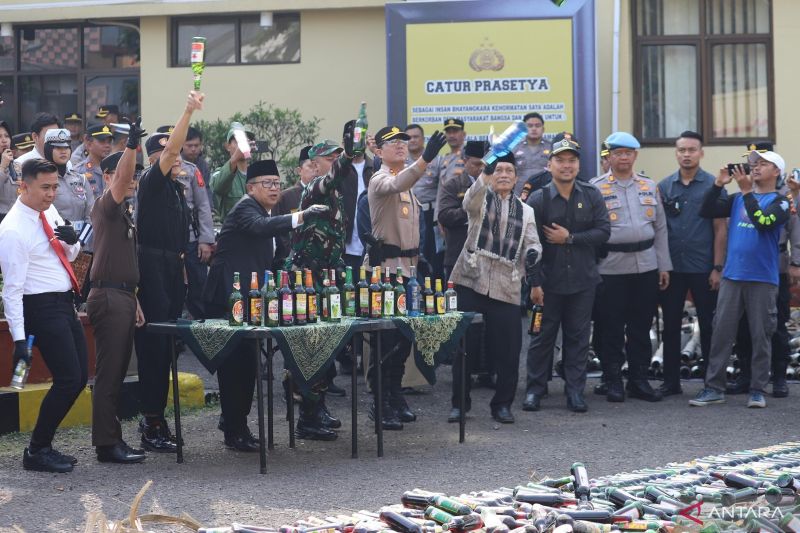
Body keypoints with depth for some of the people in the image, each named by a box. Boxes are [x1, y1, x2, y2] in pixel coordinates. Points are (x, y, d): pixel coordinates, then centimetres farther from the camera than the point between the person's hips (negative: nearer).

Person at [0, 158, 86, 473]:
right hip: (42, 308, -9)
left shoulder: (49, 211, 6)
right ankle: (36, 452, 3)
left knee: (79, 378, 10)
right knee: (68, 380, -11)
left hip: (65, 305, 9)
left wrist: (72, 240, -4)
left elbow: (70, 255, 20)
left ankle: (43, 445, 20)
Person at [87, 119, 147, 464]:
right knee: (108, 373, -8)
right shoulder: (106, 206, -6)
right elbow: (121, 180, -28)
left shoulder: (125, 212, 21)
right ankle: (107, 445, -6)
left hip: (122, 296, 9)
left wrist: (134, 302, 20)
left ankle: (111, 440, 16)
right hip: (108, 297, -9)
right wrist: (131, 146, -41)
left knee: (116, 373, 11)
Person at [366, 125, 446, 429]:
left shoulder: (408, 184, 18)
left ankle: (395, 395, 20)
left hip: (407, 265, 9)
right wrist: (425, 159, -50)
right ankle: (380, 402, -6)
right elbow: (396, 184, -35)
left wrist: (416, 257, 20)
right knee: (385, 337, -10)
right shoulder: (380, 179, -10)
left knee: (405, 335, 11)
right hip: (385, 266, -9)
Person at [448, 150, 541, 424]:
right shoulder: (480, 199, 6)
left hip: (506, 286, 2)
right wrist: (485, 174, -36)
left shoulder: (525, 211, 17)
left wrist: (532, 252, -14)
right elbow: (470, 201, -18)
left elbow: (533, 243, 11)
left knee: (508, 350, -1)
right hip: (472, 280, -2)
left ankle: (502, 404, 13)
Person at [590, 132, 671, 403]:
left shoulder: (649, 187, 13)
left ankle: (639, 380, 17)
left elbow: (660, 228, 15)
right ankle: (614, 382, 10)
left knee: (641, 327, 8)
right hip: (611, 267, -4)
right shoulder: (596, 188, 0)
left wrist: (664, 266, 10)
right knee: (612, 327, 1)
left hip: (646, 266, 4)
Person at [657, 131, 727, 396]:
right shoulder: (664, 186, 5)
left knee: (708, 325, 5)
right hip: (671, 267, 3)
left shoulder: (713, 186, -2)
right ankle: (671, 381, 15)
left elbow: (720, 229, -3)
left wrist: (717, 268, -8)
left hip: (703, 269, -3)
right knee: (670, 325, 7)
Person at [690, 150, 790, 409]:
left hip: (762, 279, -4)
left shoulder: (780, 201, -1)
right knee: (721, 332, 2)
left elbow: (763, 222, -19)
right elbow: (706, 211, 6)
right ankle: (714, 387, 7)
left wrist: (746, 191, -18)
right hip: (732, 276, 4)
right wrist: (719, 183, -4)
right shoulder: (737, 199, 12)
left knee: (761, 335, 2)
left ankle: (758, 389, 9)